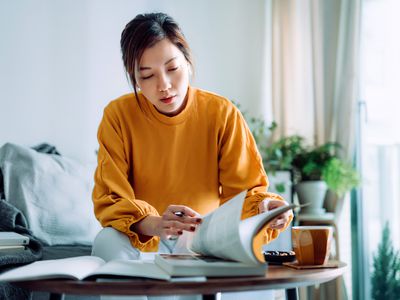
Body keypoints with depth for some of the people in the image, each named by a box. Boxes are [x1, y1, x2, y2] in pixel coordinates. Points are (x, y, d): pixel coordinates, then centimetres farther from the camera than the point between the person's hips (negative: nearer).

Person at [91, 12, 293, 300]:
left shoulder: (222, 113, -8)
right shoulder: (118, 116, -9)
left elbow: (246, 189, -4)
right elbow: (110, 201, -13)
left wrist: (263, 208, -29)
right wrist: (153, 224, -35)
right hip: (143, 241, 0)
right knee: (108, 241, -31)